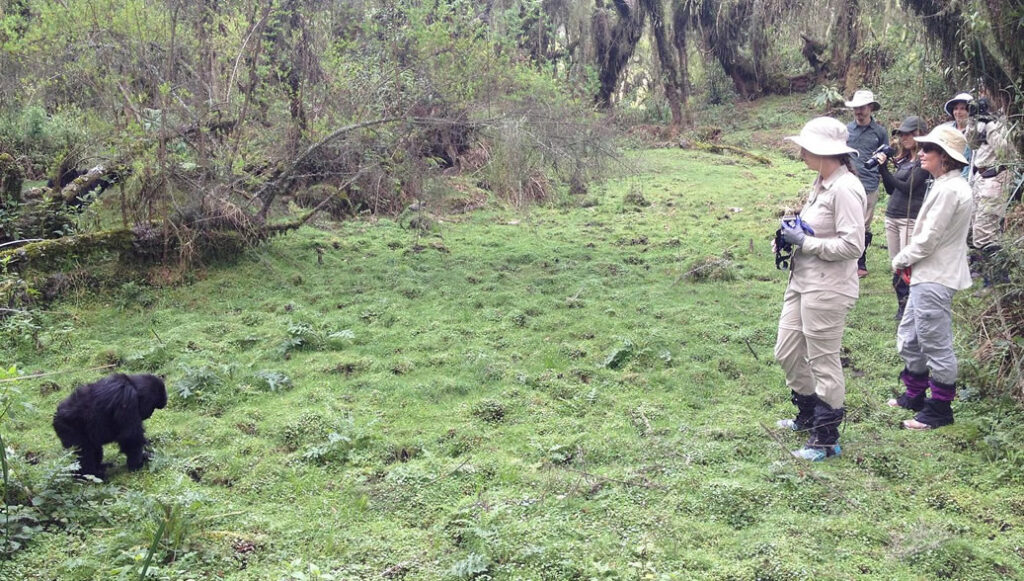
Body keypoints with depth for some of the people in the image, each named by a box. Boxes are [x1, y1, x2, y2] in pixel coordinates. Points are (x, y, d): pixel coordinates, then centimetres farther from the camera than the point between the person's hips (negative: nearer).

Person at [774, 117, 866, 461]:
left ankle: (827, 439, 18)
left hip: (827, 289, -10)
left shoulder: (845, 188, -20)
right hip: (803, 281, 10)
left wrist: (805, 242, -18)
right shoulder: (821, 183, 11)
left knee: (823, 362, 3)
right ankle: (808, 416, 40)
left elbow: (852, 246, -24)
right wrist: (796, 230, 5)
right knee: (787, 353, 18)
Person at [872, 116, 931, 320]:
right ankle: (902, 305, 19)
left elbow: (907, 188, -15)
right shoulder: (903, 159, 15)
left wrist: (885, 169, -13)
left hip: (911, 218, -8)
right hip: (892, 216, 8)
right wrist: (882, 168, 3)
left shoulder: (923, 161, -9)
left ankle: (909, 307, 0)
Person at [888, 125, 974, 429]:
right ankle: (914, 395, 34)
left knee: (936, 345, 0)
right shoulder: (945, 185, 13)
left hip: (935, 280, -11)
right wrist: (908, 260, 8)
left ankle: (940, 409, 12)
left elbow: (928, 238, -20)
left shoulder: (949, 190, -20)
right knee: (909, 337, 20)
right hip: (926, 276, 11)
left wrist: (901, 260, -5)